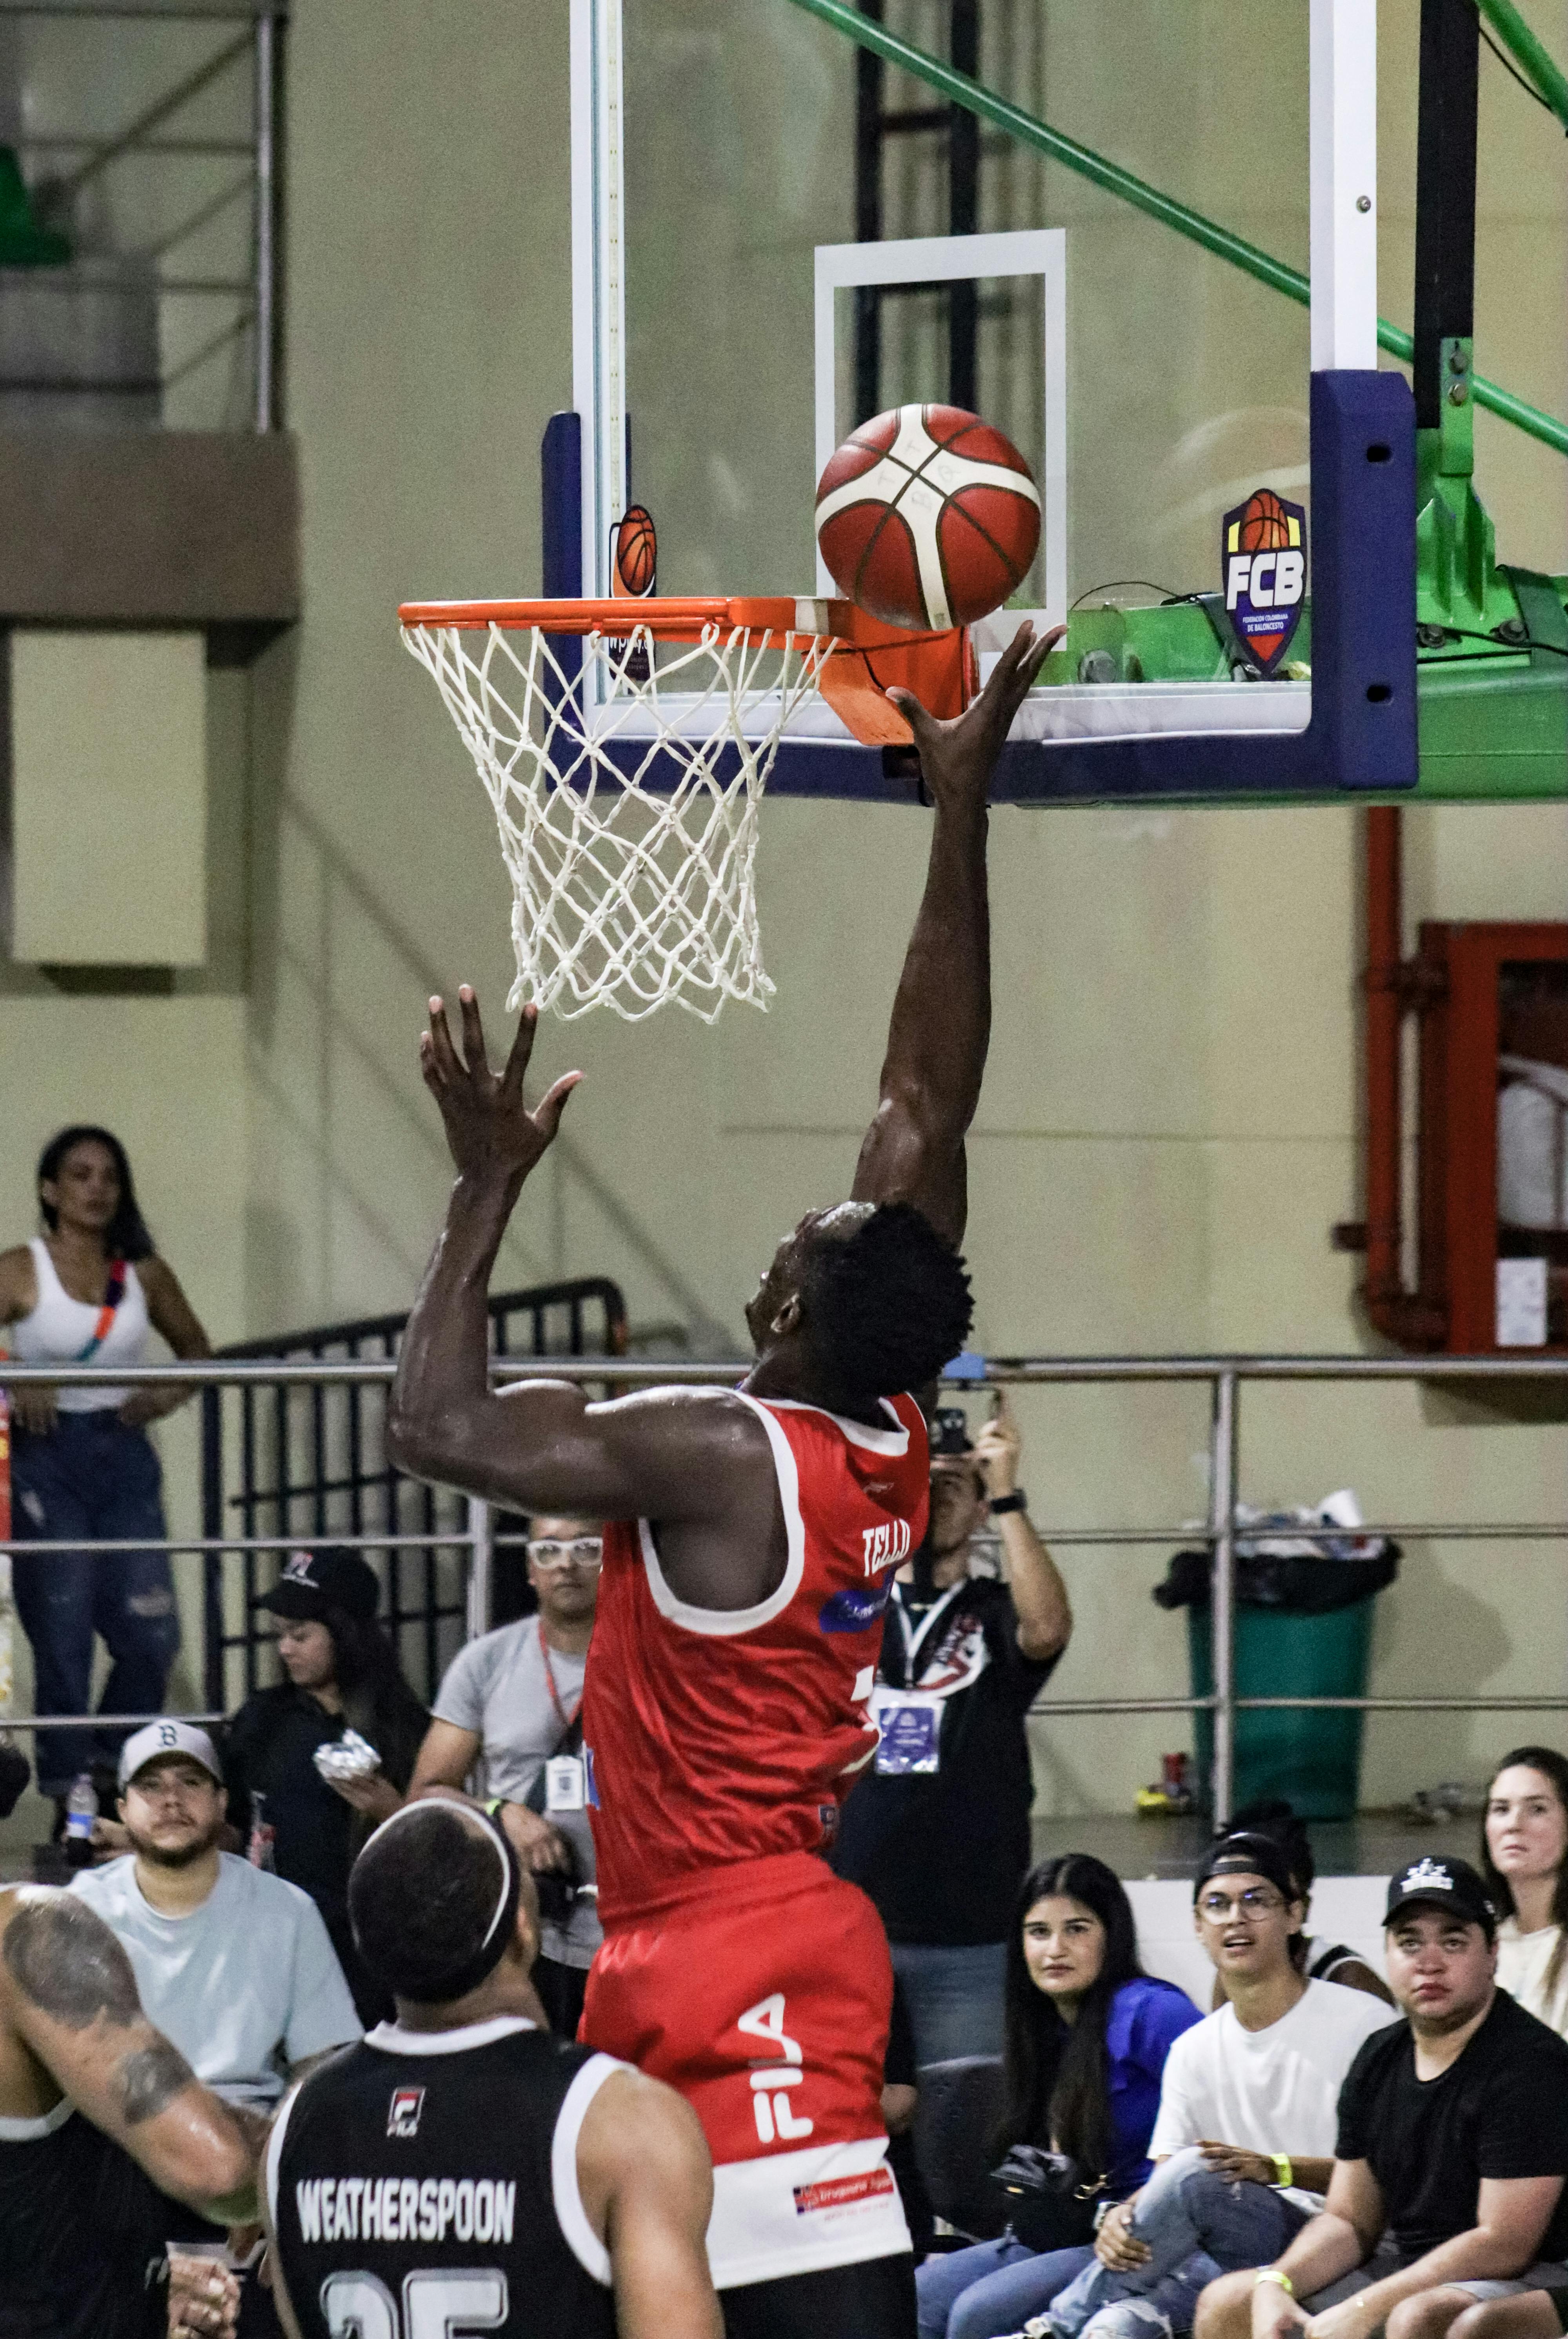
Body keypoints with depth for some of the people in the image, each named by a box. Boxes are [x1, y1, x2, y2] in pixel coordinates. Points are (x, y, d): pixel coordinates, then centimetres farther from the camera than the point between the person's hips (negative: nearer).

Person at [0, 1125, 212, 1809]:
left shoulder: (145, 1276, 10)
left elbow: (195, 1348, 23)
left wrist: (168, 1396, 4)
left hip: (125, 1460, 4)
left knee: (151, 1636, -2)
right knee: (63, 1643, -3)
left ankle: (114, 1781, 15)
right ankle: (70, 1799, 2)